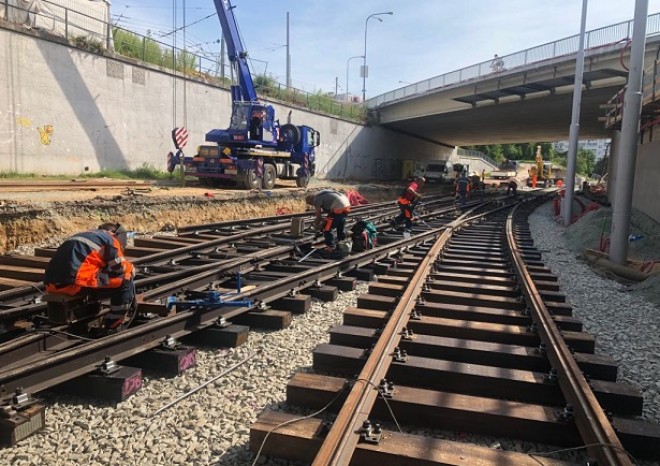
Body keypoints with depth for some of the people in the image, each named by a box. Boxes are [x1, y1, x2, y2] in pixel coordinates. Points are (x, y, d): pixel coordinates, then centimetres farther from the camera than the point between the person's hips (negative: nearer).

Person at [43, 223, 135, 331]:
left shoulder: (84, 236, 30)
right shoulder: (110, 239, 6)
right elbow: (121, 268, 5)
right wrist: (130, 268, 26)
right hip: (74, 283, -9)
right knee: (125, 279, 3)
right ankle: (114, 324, 9)